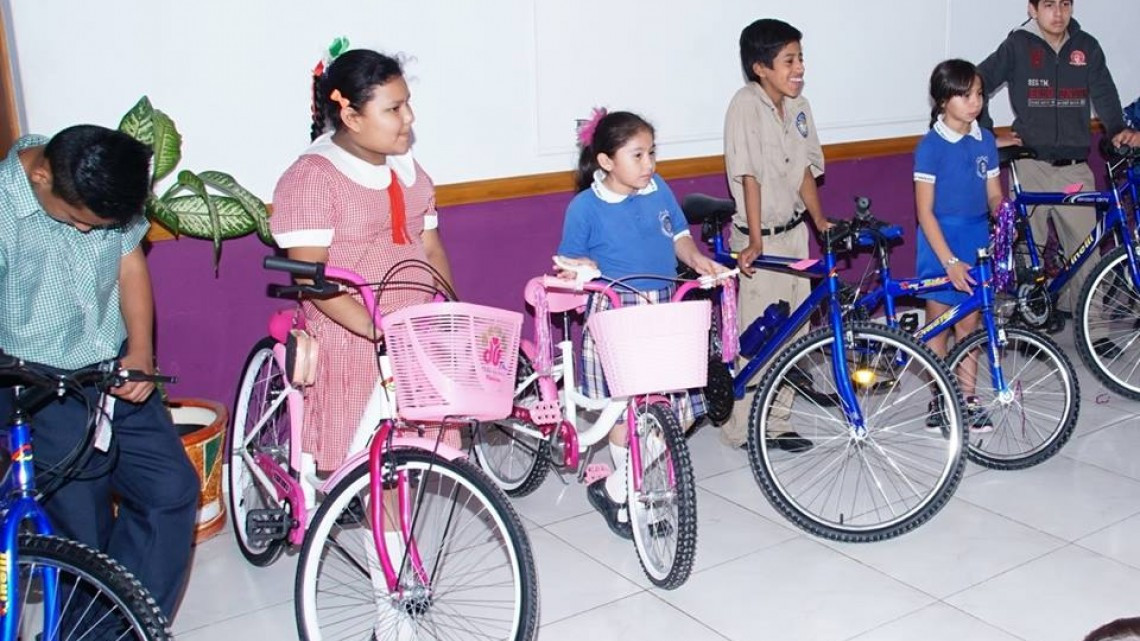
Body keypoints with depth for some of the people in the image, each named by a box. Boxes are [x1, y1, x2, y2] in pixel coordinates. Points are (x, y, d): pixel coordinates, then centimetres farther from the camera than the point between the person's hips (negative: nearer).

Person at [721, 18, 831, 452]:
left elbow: (805, 170, 11)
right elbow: (749, 177, -20)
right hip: (760, 239, -7)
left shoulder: (798, 106, 6)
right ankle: (743, 429, 12)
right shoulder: (746, 105, -15)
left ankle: (776, 423, 23)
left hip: (794, 233, 8)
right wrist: (755, 242, -23)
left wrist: (821, 223, 5)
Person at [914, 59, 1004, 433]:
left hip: (977, 240, 5)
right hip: (941, 243, -4)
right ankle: (940, 400, 19)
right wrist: (950, 261, -21)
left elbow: (994, 196, 8)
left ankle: (967, 399, 20)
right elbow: (925, 211, -14)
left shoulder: (985, 141, 3)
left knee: (969, 323, 11)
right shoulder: (930, 146, -13)